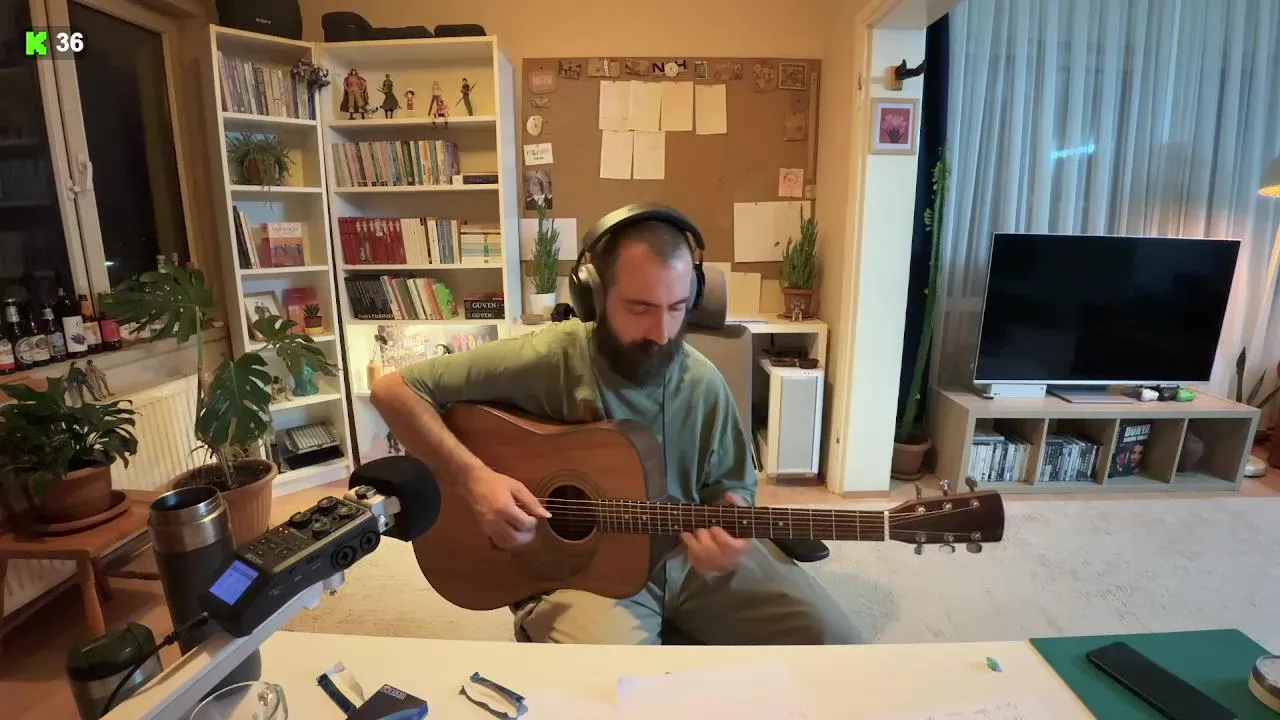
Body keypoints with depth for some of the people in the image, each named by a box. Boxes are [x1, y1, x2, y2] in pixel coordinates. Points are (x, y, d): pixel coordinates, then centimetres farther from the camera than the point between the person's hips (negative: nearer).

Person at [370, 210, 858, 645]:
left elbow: (730, 485, 8)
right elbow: (394, 390, -13)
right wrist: (473, 479, -24)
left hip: (689, 555, 5)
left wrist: (727, 536, -15)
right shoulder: (545, 361, -17)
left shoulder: (703, 383, -4)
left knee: (830, 637, -2)